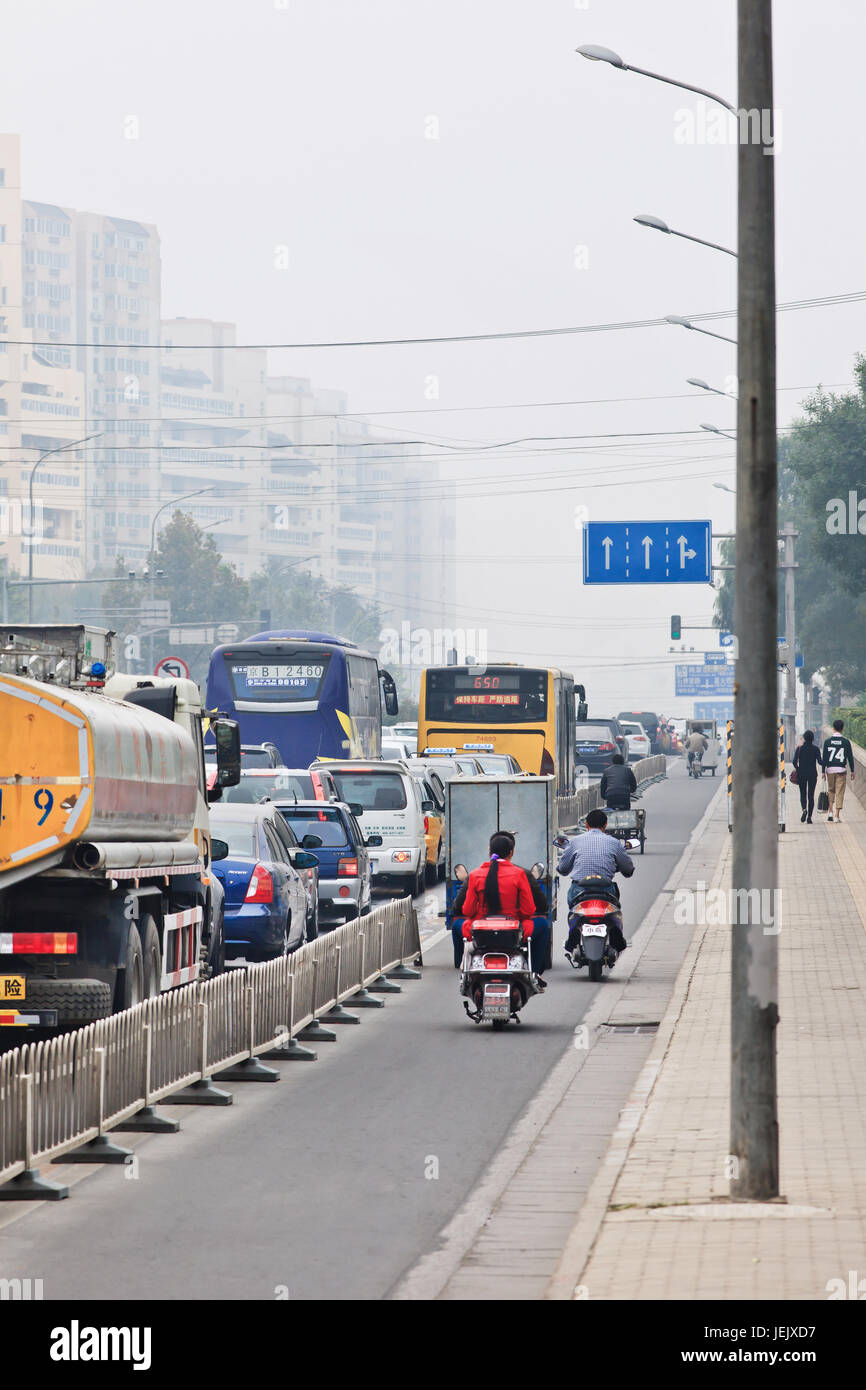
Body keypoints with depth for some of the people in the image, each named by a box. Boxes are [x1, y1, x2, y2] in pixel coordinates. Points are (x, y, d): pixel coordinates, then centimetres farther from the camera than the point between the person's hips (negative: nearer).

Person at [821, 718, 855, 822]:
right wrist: (852, 771, 7)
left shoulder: (827, 741, -1)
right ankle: (837, 815, -3)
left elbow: (824, 758, -2)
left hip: (830, 769, 1)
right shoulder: (846, 742, -3)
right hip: (841, 770, -1)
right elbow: (850, 757, -1)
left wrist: (823, 771, 2)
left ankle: (831, 812, 6)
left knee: (831, 790, 18)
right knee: (840, 792, 2)